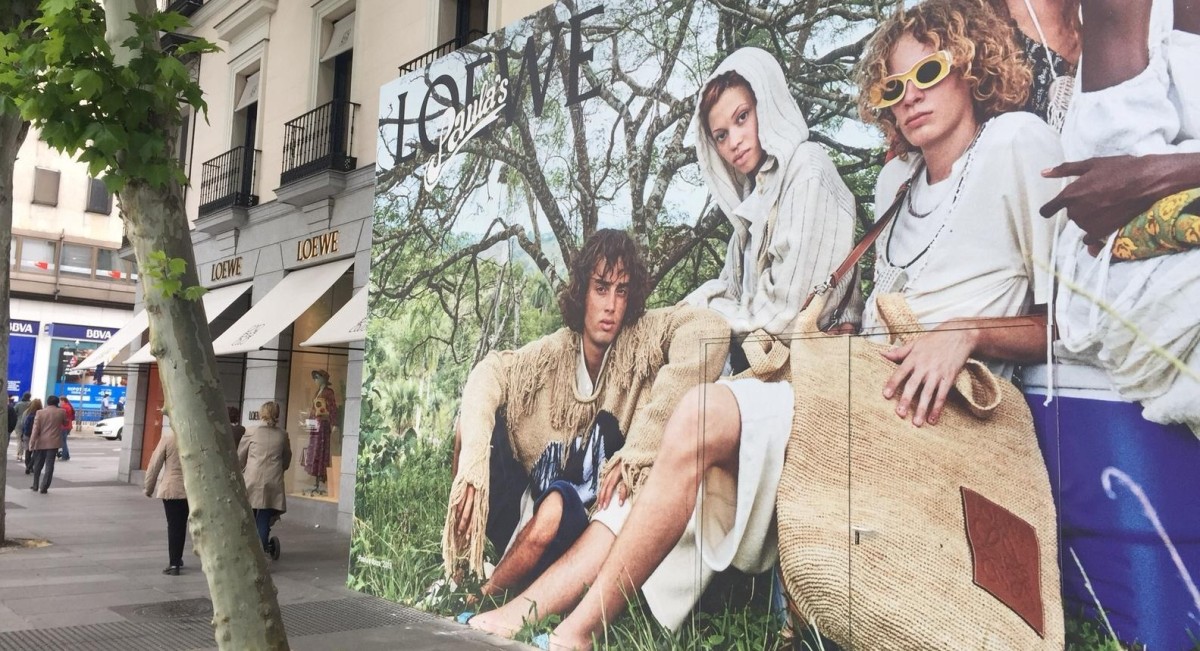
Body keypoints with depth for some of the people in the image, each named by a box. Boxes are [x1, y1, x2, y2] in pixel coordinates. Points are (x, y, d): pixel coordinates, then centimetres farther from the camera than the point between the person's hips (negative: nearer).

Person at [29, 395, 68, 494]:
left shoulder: (40, 412, -3)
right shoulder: (61, 412, -1)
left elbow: (35, 429, -6)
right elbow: (65, 423, 15)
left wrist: (32, 443, -5)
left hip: (41, 442, 1)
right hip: (53, 442, -1)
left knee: (38, 464, 15)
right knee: (49, 465, -1)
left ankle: (35, 485, 24)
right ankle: (44, 487, -5)